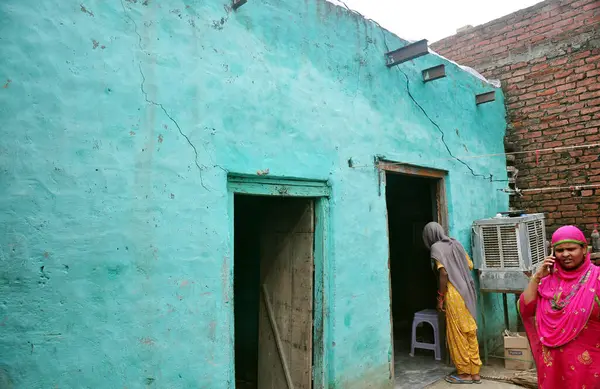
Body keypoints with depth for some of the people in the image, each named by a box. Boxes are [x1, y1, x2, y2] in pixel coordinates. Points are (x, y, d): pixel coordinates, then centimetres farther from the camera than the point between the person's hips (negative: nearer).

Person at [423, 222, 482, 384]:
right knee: (470, 333, 13)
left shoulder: (436, 247, -9)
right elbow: (470, 266, 17)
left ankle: (465, 373, 14)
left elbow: (444, 273, -17)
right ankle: (475, 373, 22)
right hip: (468, 292, 8)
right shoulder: (455, 243, 13)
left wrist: (440, 298, -10)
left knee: (457, 335, 4)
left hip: (455, 295, -8)